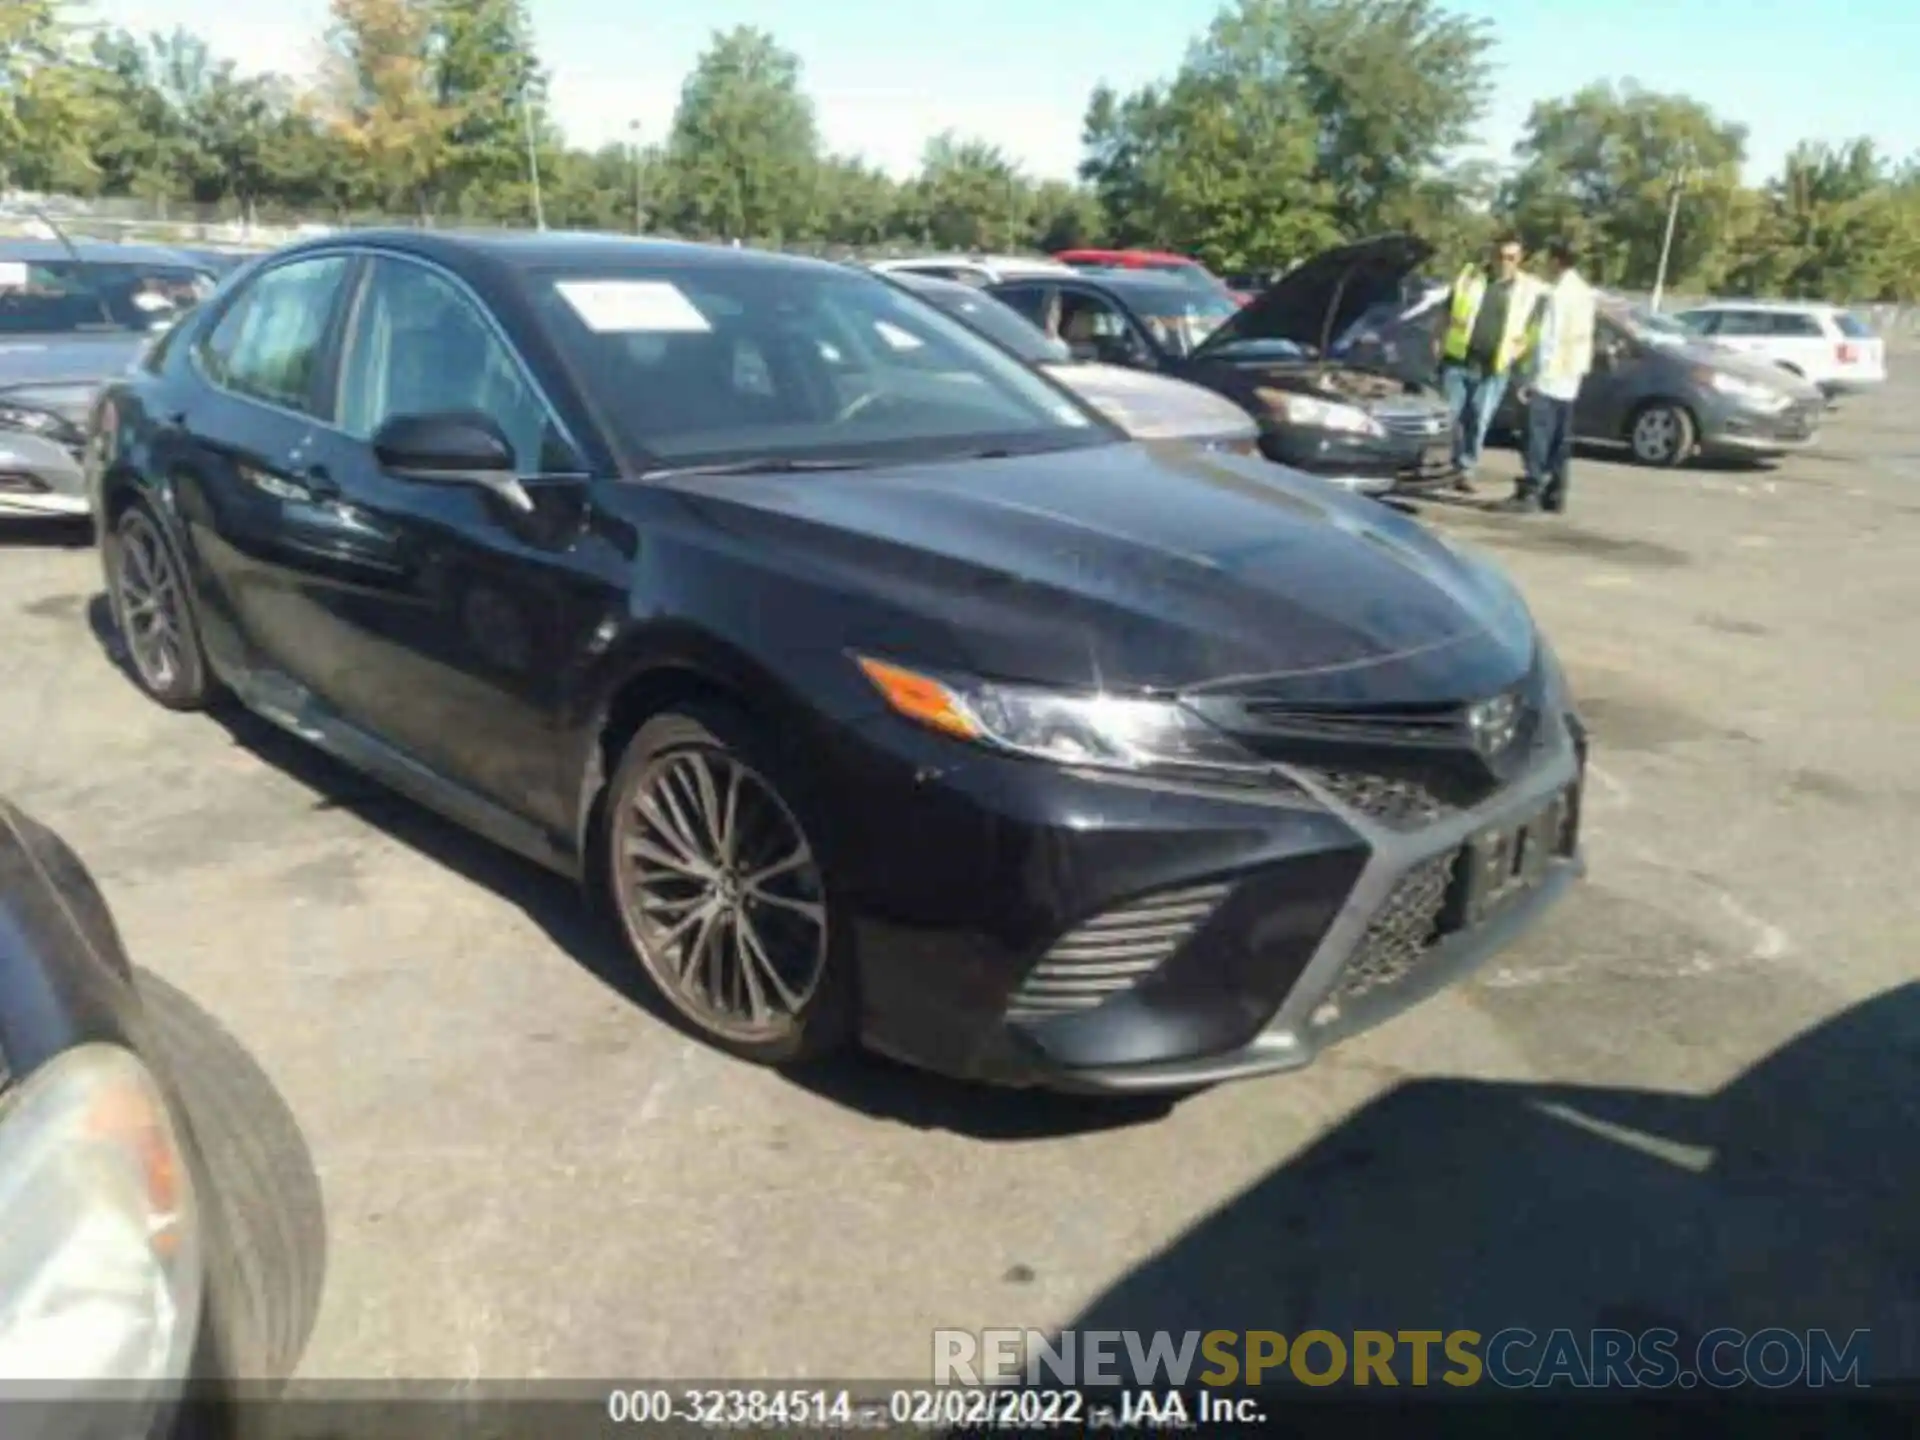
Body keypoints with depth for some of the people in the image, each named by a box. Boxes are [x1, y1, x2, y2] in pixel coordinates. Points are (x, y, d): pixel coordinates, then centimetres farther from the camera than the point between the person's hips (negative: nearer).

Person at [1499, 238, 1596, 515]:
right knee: (1560, 439, 11)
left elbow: (1546, 341, -18)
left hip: (1549, 378, -9)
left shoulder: (1556, 295, -14)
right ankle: (1555, 494, 14)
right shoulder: (1584, 292, 14)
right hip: (1571, 379, 9)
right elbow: (1582, 337, 17)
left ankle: (1529, 493, -9)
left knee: (1539, 437, -8)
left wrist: (1530, 378, -16)